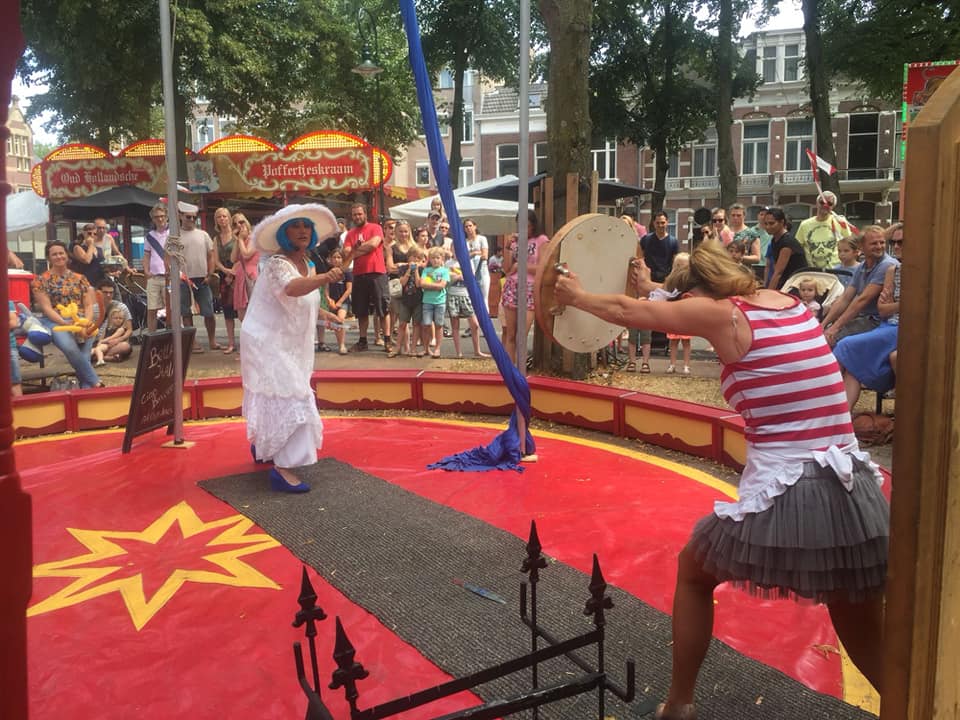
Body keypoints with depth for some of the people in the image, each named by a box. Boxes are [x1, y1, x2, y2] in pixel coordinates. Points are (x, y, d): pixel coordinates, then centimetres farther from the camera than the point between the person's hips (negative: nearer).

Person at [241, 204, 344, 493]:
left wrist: (324, 314, 30)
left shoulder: (307, 264, 4)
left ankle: (262, 446, 44)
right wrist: (324, 279, -63)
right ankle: (282, 468, -8)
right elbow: (292, 288, -48)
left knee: (276, 399, 23)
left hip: (288, 344, 9)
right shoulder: (278, 263, -24)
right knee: (289, 400, -13)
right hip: (268, 343, -9)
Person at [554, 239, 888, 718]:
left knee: (693, 572, 24)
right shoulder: (788, 302, 13)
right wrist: (654, 287, 44)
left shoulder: (721, 314, -4)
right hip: (855, 492, 6)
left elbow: (625, 311, 8)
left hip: (783, 496, -6)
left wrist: (577, 296, 26)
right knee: (869, 644, 24)